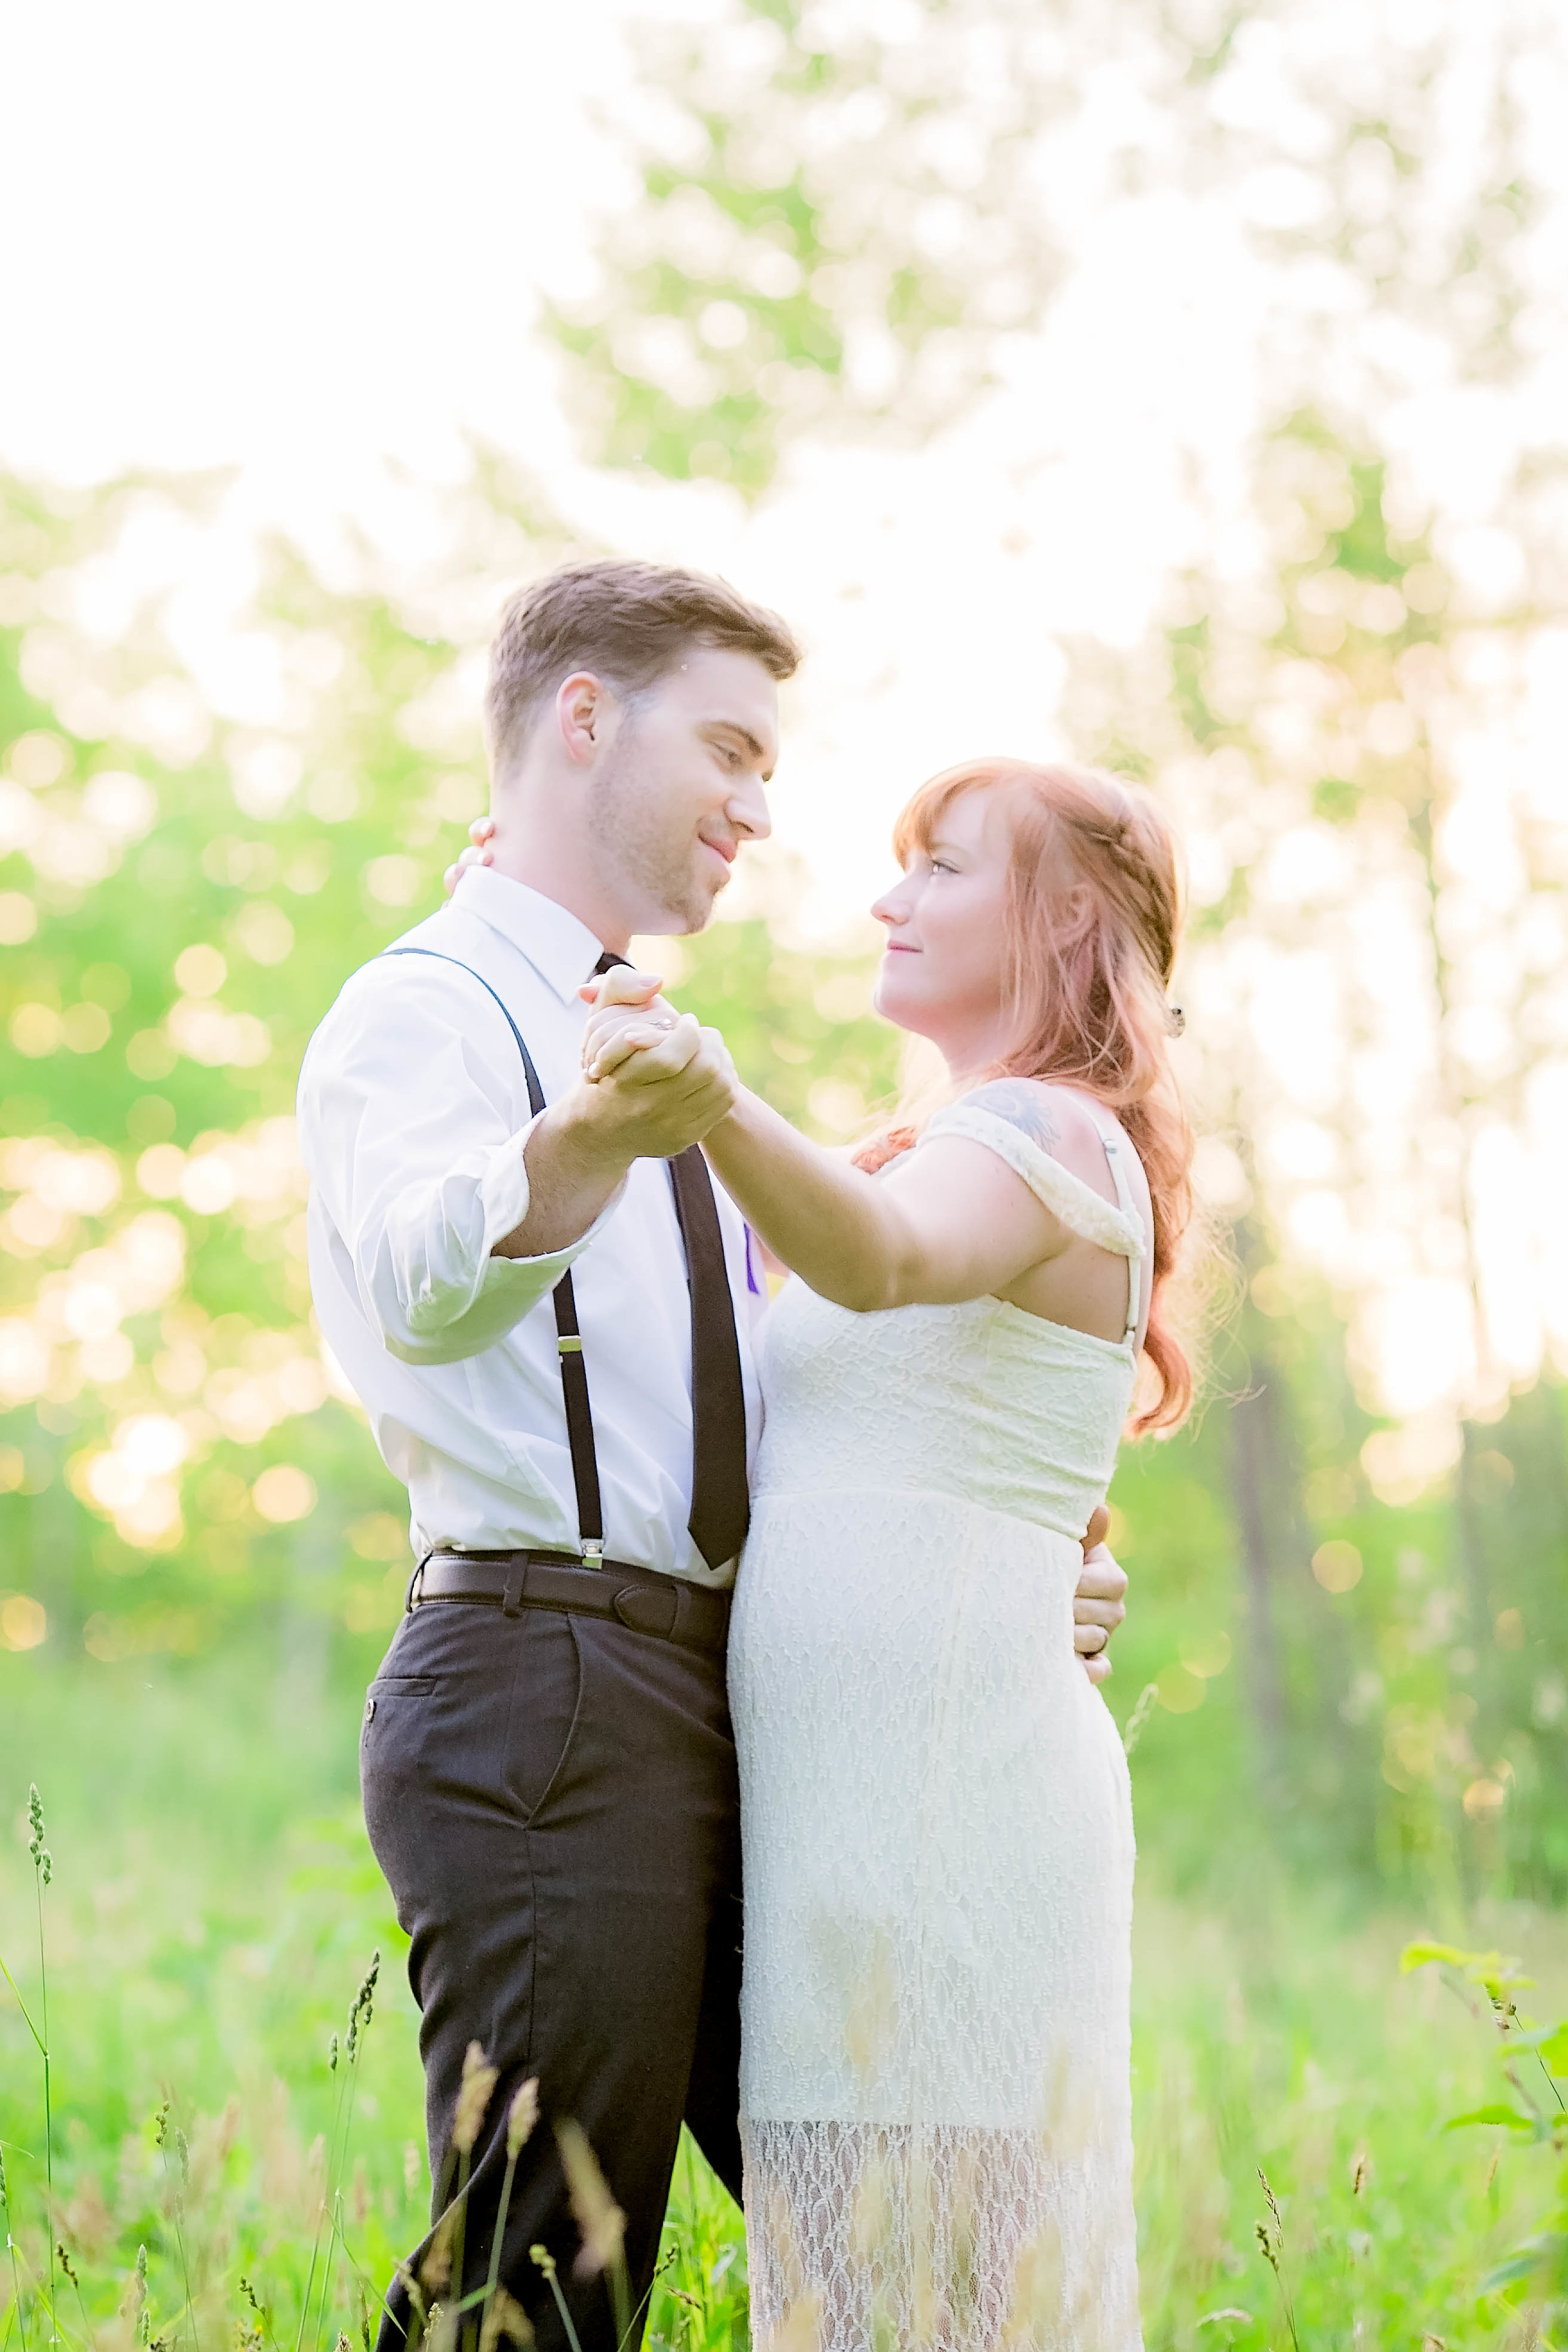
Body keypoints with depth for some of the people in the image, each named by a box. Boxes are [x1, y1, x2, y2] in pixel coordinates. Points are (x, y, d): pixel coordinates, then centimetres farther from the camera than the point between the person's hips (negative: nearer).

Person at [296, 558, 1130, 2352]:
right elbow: (431, 1279, -26)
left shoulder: (647, 1062, 26)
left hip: (718, 1706, 9)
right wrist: (588, 1142, -47)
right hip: (544, 1686, -9)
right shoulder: (425, 1012, -2)